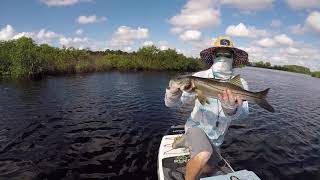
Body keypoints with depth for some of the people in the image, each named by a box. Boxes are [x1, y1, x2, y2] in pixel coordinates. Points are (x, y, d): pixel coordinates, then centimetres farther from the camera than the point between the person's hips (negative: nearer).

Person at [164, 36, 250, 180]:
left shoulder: (240, 84, -12)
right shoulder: (200, 77, -17)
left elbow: (243, 113, -30)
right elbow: (172, 103, -19)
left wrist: (231, 108, -54)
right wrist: (174, 91, -43)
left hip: (216, 138, 4)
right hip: (197, 127, -4)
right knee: (204, 155, -35)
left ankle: (186, 142, 40)